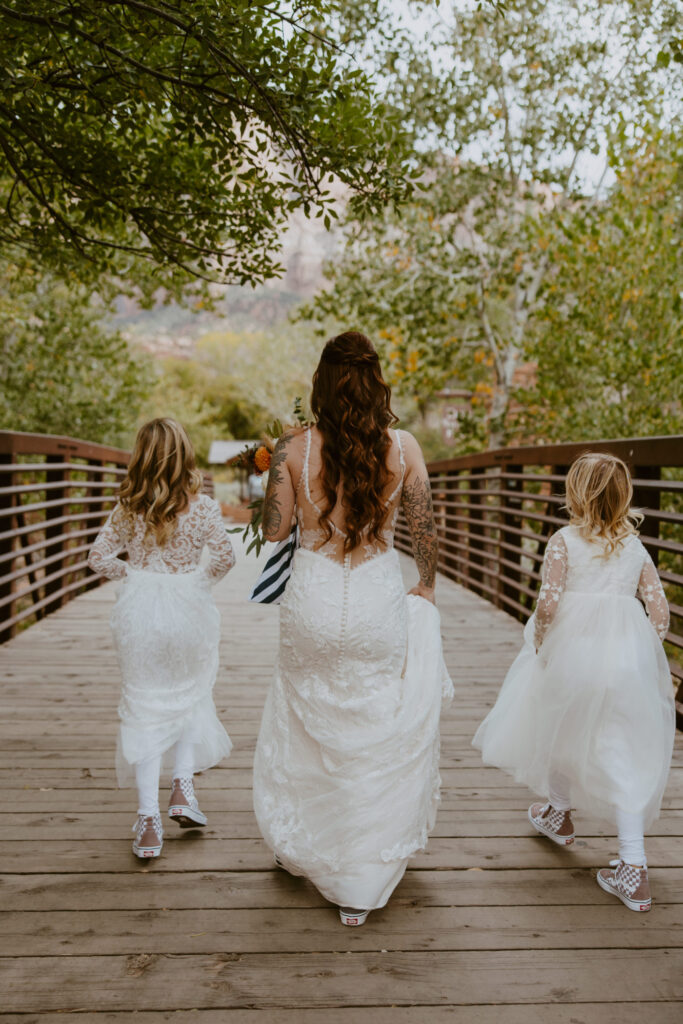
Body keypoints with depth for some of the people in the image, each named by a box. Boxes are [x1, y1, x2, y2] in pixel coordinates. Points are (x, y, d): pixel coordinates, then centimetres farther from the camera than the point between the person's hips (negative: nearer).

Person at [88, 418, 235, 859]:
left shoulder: (128, 508, -2)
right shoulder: (202, 506, -7)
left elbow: (99, 557, -2)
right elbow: (225, 556, -11)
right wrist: (202, 579, 8)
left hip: (140, 608, 1)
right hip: (189, 608, -1)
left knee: (145, 709, 7)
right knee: (190, 697, 22)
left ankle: (148, 817, 6)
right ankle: (183, 784, 15)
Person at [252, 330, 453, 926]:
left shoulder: (295, 448, -8)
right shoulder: (403, 447, -6)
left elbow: (273, 530, -2)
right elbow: (424, 530, 0)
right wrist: (426, 588, 16)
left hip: (313, 604, 1)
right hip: (378, 605, 0)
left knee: (306, 730, 22)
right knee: (377, 741, 14)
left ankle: (299, 847, 43)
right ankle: (362, 882, 24)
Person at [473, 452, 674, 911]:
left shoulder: (564, 541, -6)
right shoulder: (636, 548, 7)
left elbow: (548, 603, -15)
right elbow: (661, 613, 3)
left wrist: (538, 642, 2)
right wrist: (639, 656, 14)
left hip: (573, 651, -3)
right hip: (628, 654, 3)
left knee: (561, 732, 22)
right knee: (624, 755, 8)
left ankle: (559, 814, 46)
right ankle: (634, 867, 4)